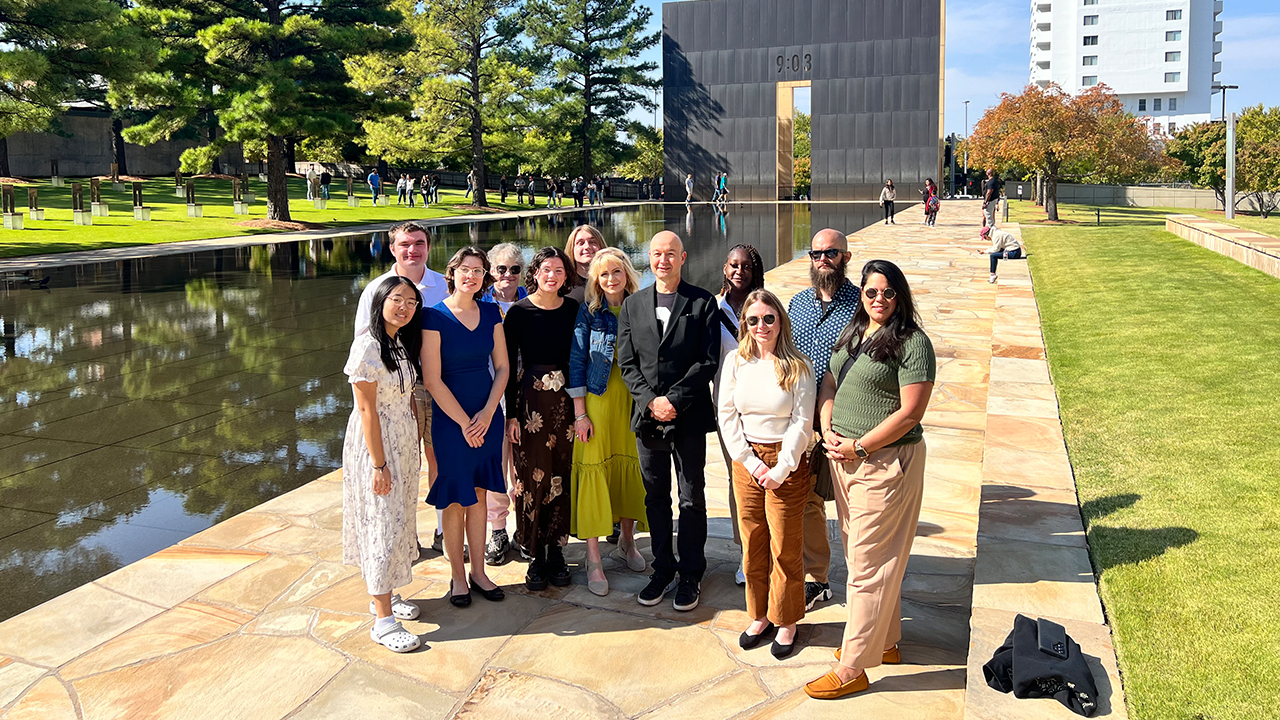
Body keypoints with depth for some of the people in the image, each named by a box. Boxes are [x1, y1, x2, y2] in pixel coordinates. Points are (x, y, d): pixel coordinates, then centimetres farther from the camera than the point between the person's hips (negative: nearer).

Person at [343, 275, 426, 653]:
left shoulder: (403, 343, 7)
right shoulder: (368, 346, -19)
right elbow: (366, 410, -19)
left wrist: (417, 442, 9)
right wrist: (379, 464, -19)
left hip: (404, 441, 8)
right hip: (375, 442, -8)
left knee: (399, 519, 16)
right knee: (382, 523, -5)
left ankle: (385, 594, 32)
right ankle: (383, 620, 3)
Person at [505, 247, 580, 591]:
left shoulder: (573, 309, 6)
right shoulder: (518, 312, -3)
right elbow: (508, 366, -2)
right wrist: (512, 413, -7)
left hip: (567, 401, 3)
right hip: (530, 402, -3)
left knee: (562, 477, 6)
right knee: (532, 478, -1)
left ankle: (556, 552, 18)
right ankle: (536, 556, 11)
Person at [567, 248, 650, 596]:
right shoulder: (588, 312, -2)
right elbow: (577, 361, -3)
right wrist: (580, 413, -8)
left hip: (632, 399, 3)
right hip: (597, 400, -3)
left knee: (630, 466, 10)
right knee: (593, 469, -4)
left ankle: (627, 541, 30)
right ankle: (593, 558, 3)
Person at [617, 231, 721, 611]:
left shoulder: (703, 303, -2)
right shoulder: (632, 305, 8)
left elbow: (708, 361, -8)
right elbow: (627, 363, 5)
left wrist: (673, 399, -15)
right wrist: (650, 401, -9)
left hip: (689, 416, -3)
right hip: (647, 416, 3)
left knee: (692, 498, 6)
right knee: (656, 497, 12)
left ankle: (691, 573, 20)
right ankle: (663, 568, 27)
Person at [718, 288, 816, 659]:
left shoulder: (798, 366, -6)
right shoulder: (735, 362, 2)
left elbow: (803, 423, -8)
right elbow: (727, 417, 2)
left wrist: (781, 468, -12)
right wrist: (750, 461, -6)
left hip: (787, 464, -3)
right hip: (745, 462, 3)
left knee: (786, 546, 5)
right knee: (751, 543, 11)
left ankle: (786, 621, 22)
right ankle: (759, 615, 28)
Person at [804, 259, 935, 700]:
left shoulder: (912, 343, -12)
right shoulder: (852, 334, 12)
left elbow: (910, 413, -17)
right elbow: (828, 384, 16)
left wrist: (859, 447, -16)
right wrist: (828, 431, 0)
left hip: (884, 461, -8)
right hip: (843, 458, 8)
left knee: (869, 564, -1)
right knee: (859, 554, 18)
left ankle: (852, 669, 9)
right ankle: (885, 642, 35)